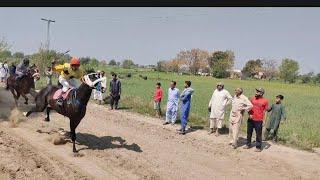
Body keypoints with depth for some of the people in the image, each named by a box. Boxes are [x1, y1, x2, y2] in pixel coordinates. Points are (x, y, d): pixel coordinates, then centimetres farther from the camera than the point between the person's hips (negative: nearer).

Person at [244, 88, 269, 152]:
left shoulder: (265, 101, -6)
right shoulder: (253, 98, 4)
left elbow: (265, 111, -3)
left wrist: (264, 120, -7)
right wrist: (249, 114, -3)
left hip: (259, 120, -5)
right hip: (251, 119, 5)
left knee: (258, 134, 2)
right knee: (249, 132, 15)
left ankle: (258, 147, 12)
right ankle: (248, 144, 29)